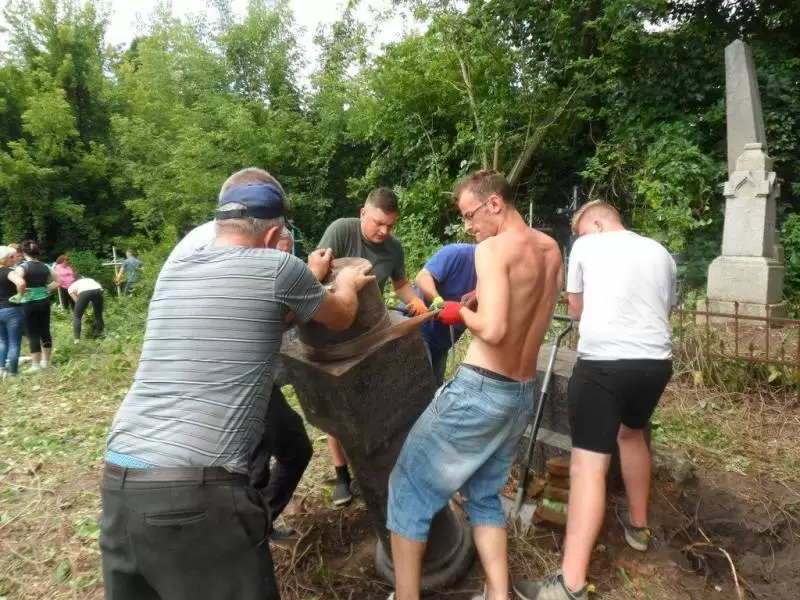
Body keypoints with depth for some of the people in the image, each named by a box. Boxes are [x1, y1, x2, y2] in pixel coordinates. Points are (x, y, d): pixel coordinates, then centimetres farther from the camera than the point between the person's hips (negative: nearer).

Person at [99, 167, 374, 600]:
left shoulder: (174, 268, 11)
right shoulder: (278, 269, -5)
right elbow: (341, 318, 15)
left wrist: (310, 278, 39)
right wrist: (347, 283, 36)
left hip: (118, 478, 8)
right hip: (194, 489, -7)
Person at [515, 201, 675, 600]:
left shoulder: (587, 246, 7)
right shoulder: (661, 253, 18)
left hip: (603, 361, -5)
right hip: (656, 361, 6)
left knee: (589, 462, -7)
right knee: (631, 432, 30)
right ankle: (637, 525, 46)